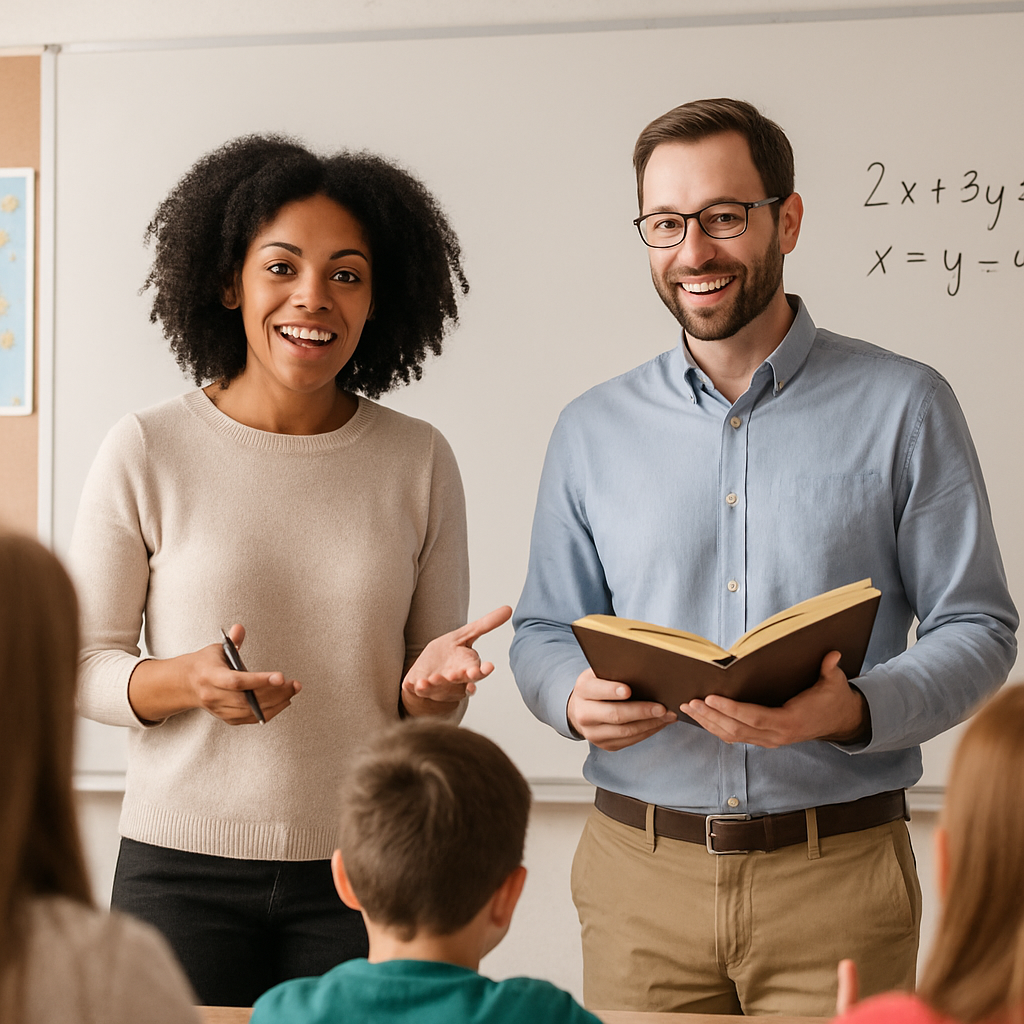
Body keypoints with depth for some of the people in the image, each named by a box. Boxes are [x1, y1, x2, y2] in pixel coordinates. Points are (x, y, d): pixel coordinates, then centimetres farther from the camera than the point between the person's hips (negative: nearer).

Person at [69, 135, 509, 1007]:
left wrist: (433, 684, -13)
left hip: (366, 870, 2)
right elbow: (83, 666, 0)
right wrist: (186, 681, -19)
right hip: (182, 862, -1)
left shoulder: (419, 461, 3)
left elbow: (437, 703, 9)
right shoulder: (147, 453, -3)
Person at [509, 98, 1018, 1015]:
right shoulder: (592, 430, 9)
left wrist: (855, 711, -20)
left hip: (836, 878, -2)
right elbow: (543, 632, 13)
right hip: (639, 873, 2)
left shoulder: (902, 407, 0)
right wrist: (575, 697, -11)